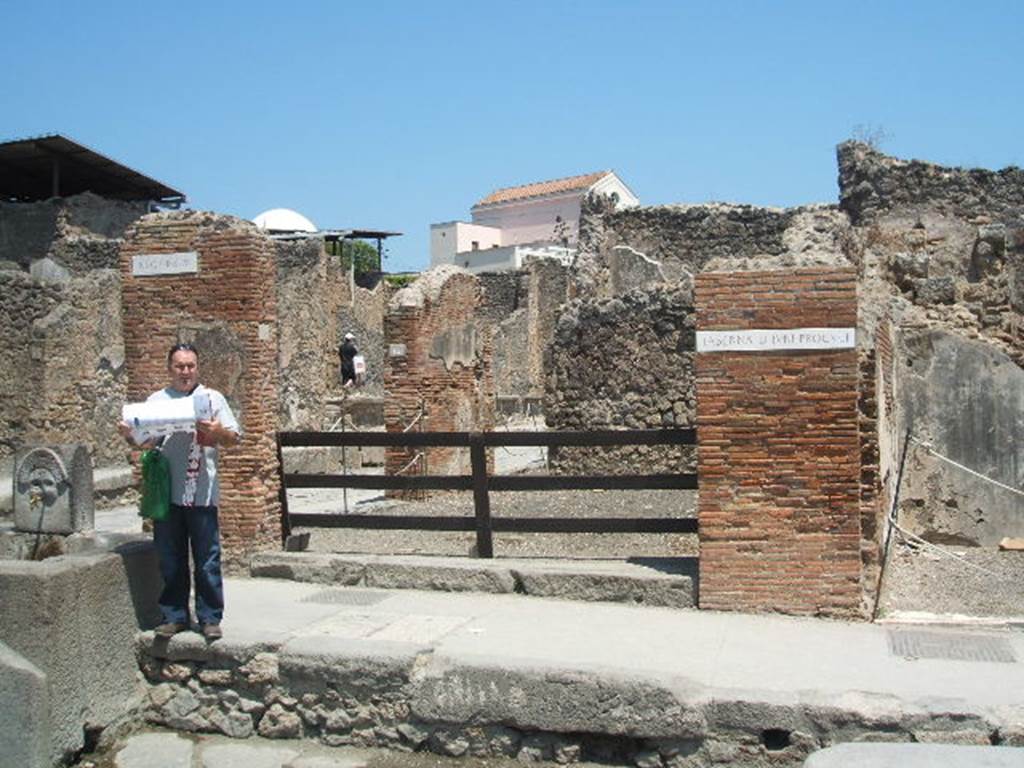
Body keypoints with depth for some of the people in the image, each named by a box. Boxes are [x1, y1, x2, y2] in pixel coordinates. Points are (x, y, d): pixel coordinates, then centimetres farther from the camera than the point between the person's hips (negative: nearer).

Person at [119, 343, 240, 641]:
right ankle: (174, 616, 19)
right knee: (170, 560, 8)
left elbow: (234, 438, 3)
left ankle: (210, 618, 10)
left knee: (207, 559, 1)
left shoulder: (212, 398, 6)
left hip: (202, 493, -2)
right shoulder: (156, 401, 11)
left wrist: (218, 431, -18)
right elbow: (145, 442, 10)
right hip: (166, 492, 2)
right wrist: (130, 434, -10)